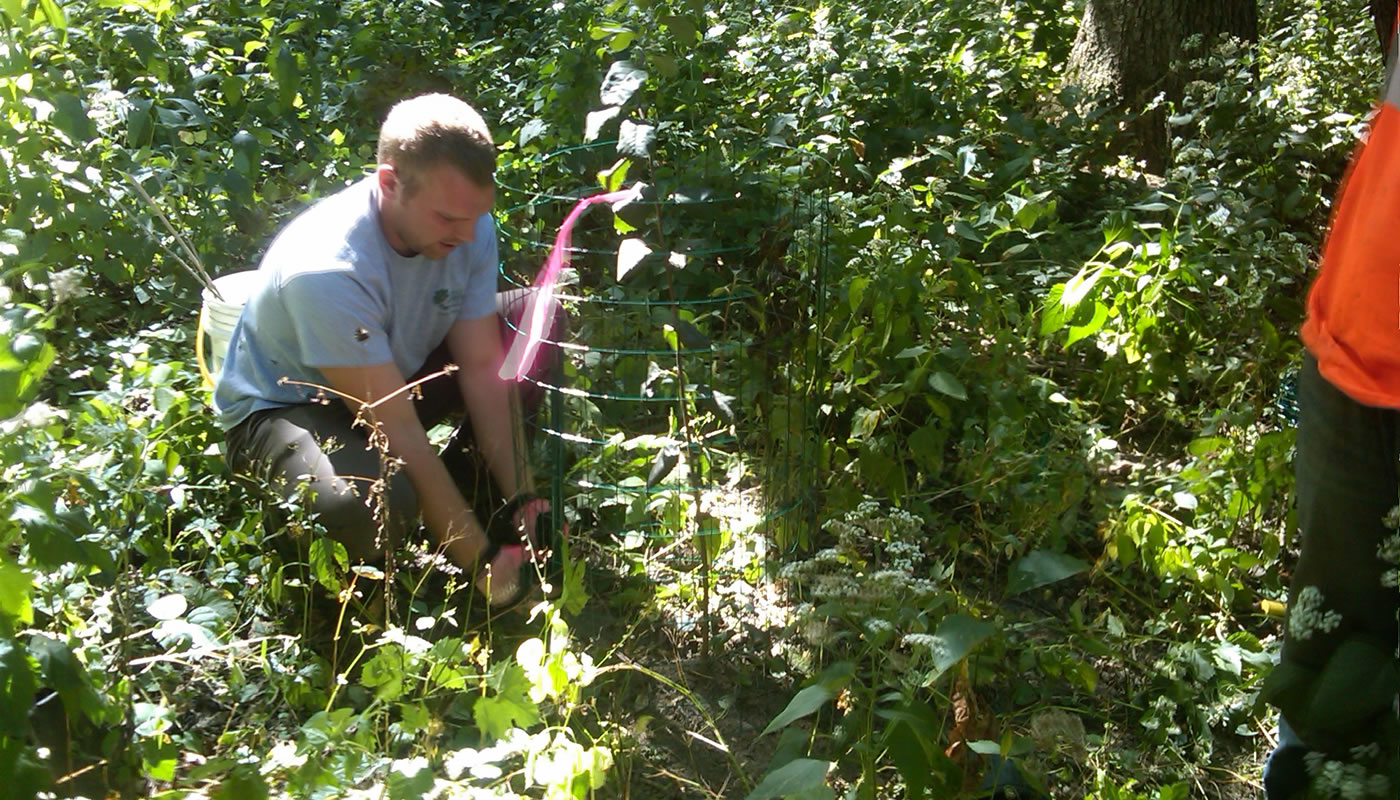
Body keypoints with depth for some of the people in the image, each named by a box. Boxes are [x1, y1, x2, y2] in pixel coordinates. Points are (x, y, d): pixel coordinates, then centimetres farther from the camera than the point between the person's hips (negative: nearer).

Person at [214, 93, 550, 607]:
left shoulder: (467, 225, -17)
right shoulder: (327, 270, -36)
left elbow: (483, 369, -14)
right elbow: (397, 430, -33)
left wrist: (523, 502, -21)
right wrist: (483, 562, -30)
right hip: (284, 405, -7)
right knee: (369, 508, -41)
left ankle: (461, 497, -1)